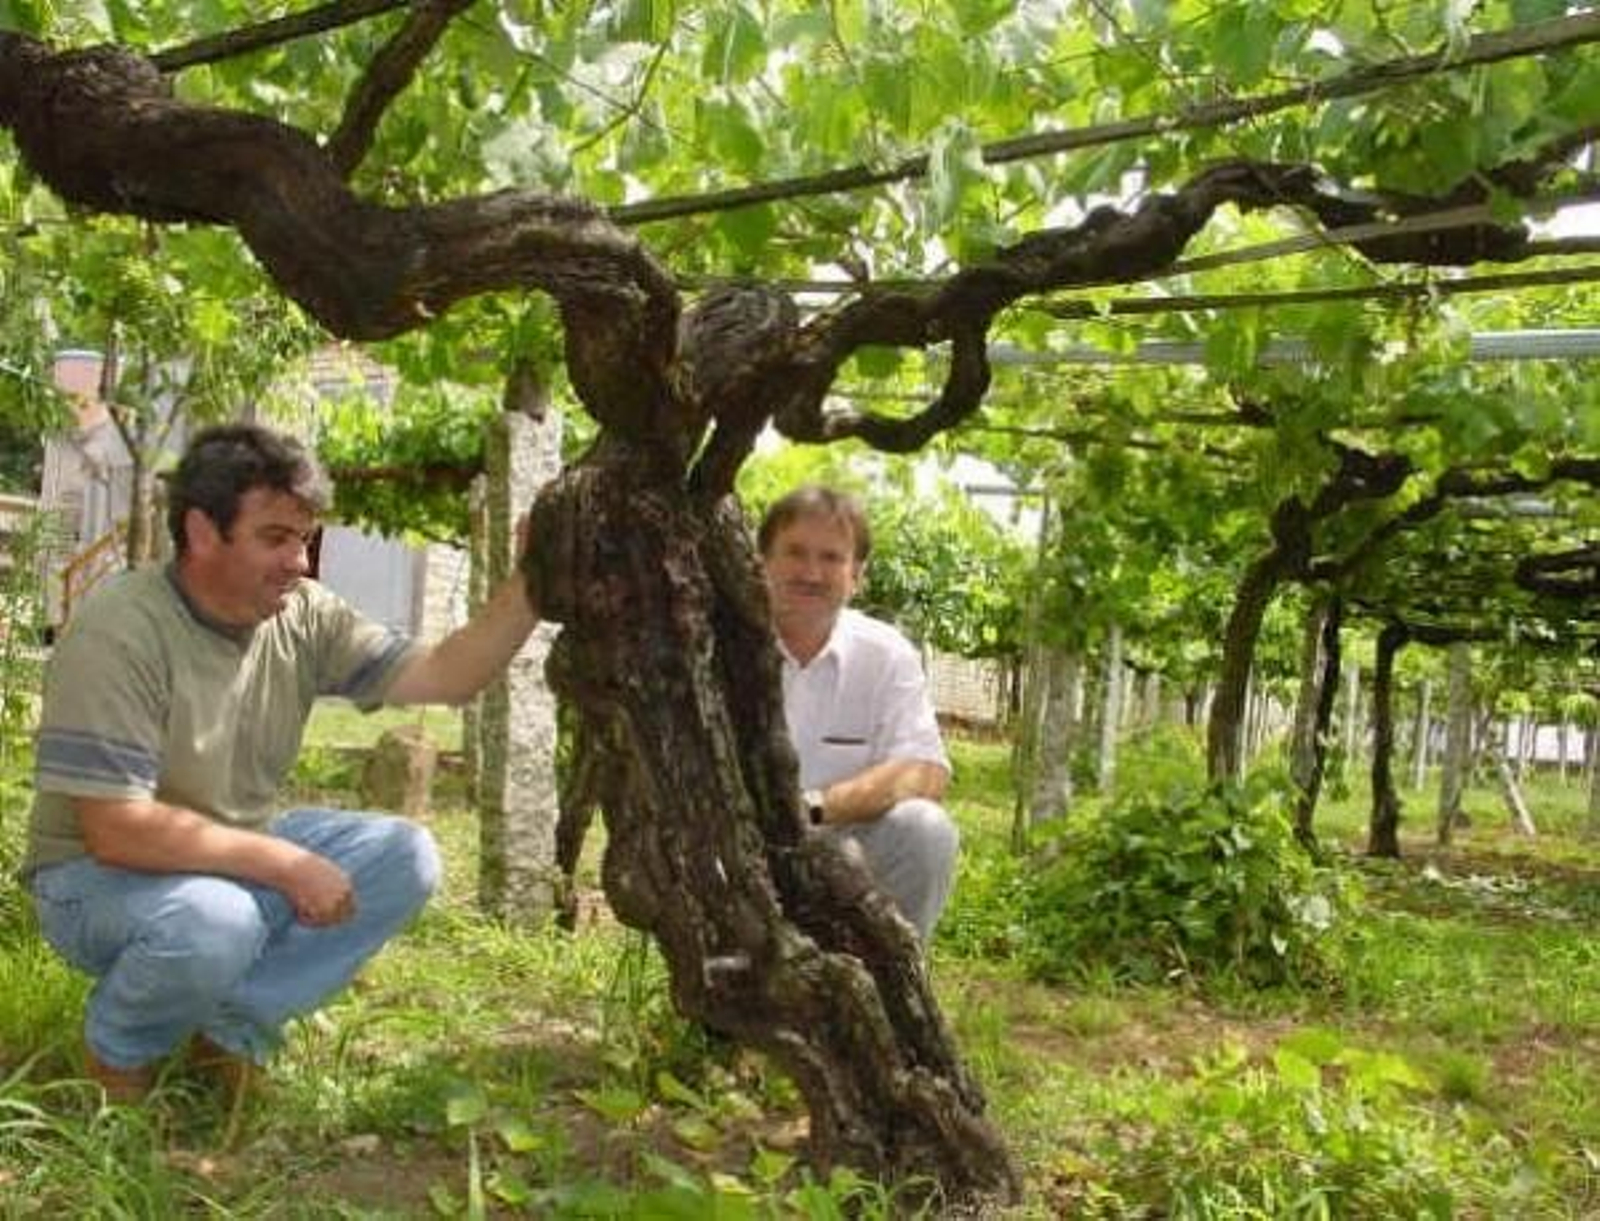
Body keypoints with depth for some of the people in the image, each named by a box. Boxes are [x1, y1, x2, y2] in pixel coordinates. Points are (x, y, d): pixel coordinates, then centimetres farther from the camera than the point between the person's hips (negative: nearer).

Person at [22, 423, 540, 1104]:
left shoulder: (303, 616, -6)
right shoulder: (119, 630, -24)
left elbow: (442, 676, -12)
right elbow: (116, 830, -29)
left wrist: (530, 585, -25)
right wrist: (288, 865, -26)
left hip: (238, 858, 6)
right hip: (98, 875, -6)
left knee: (405, 858, -10)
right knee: (213, 920, -37)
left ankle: (232, 1027, -2)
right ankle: (117, 1049, -3)